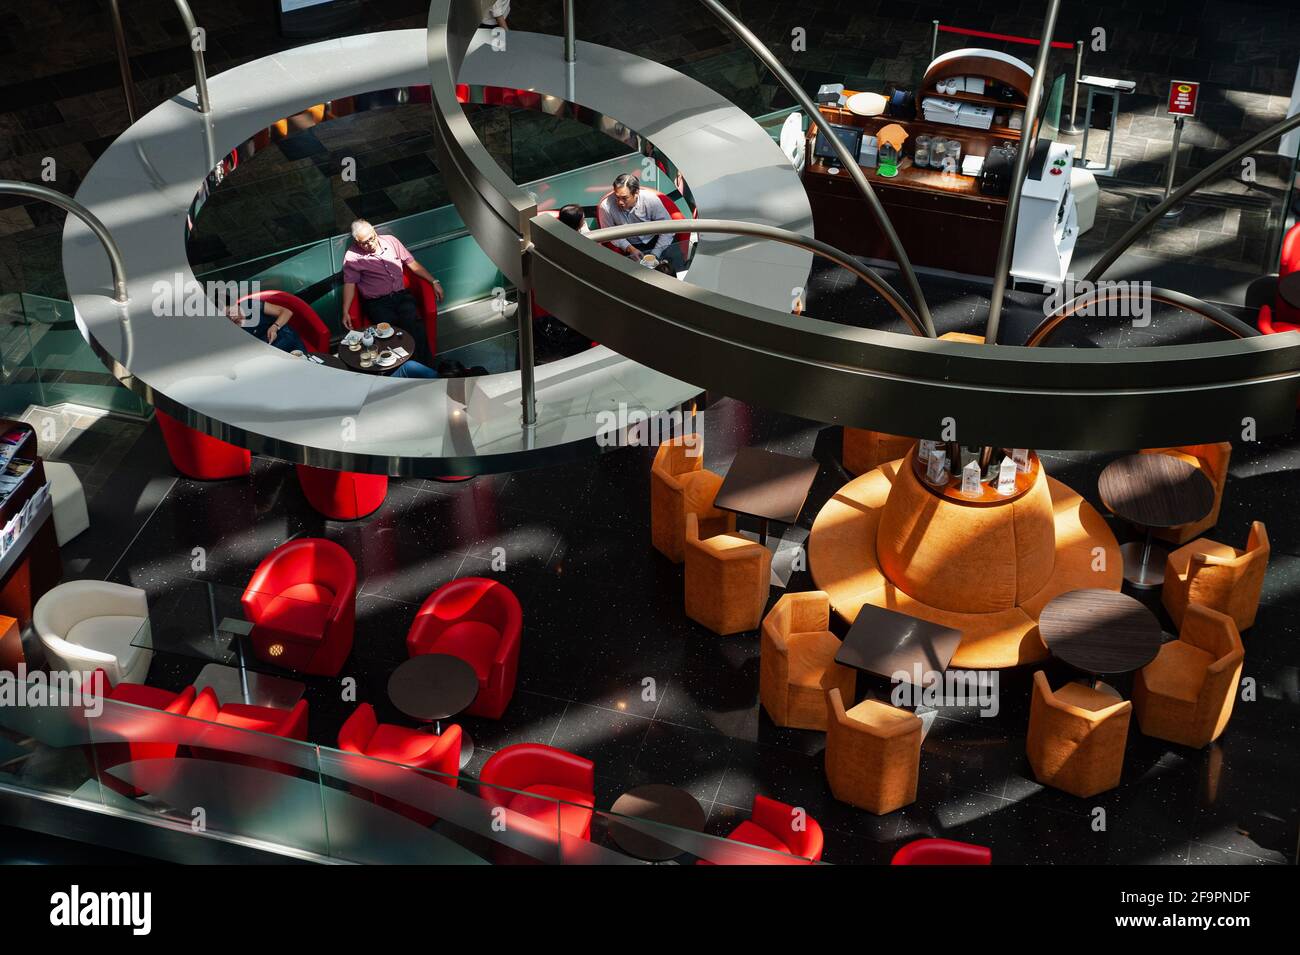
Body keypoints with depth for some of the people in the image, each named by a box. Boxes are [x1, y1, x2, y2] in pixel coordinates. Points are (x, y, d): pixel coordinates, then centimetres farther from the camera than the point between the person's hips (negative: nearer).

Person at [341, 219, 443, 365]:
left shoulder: (391, 241, 12)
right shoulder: (352, 257, 2)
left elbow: (412, 264, 17)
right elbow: (349, 284, -3)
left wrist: (434, 282, 11)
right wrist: (345, 312, -15)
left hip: (401, 296, 2)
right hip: (377, 303, -2)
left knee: (415, 325, -27)